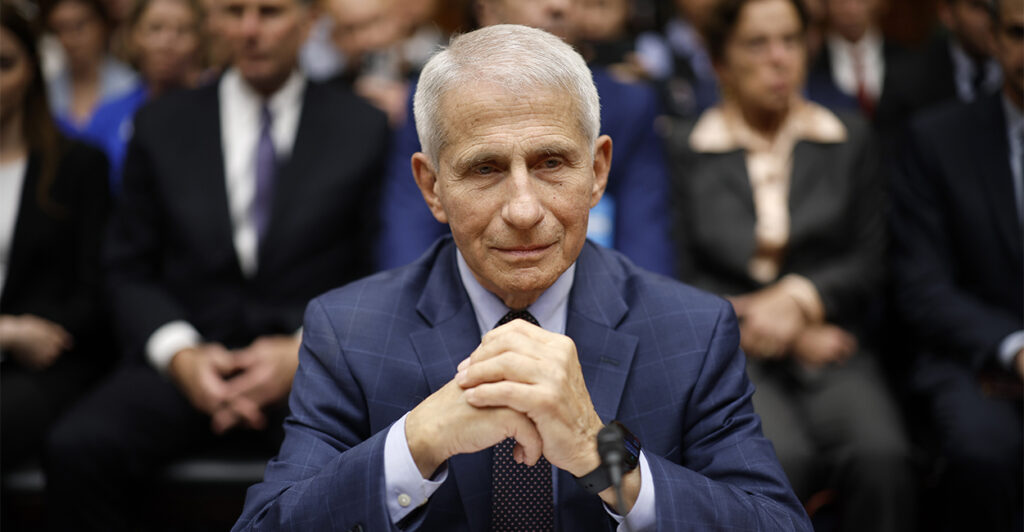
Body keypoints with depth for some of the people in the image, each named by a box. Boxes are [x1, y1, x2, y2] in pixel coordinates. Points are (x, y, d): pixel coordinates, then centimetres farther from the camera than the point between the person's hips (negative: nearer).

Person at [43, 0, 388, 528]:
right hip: (190, 361, 2)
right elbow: (130, 272, 11)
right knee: (77, 446, -29)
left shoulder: (363, 128, 10)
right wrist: (179, 354, -8)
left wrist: (307, 351, -11)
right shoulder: (161, 124, 14)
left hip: (317, 365, -2)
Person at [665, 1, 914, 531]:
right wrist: (791, 339, -5)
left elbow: (868, 264, 9)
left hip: (829, 343, 2)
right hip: (729, 349, -2)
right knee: (781, 458, -33)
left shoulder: (850, 139, 14)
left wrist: (799, 298, -11)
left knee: (880, 455, -30)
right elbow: (687, 278, 4)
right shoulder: (684, 148, 9)